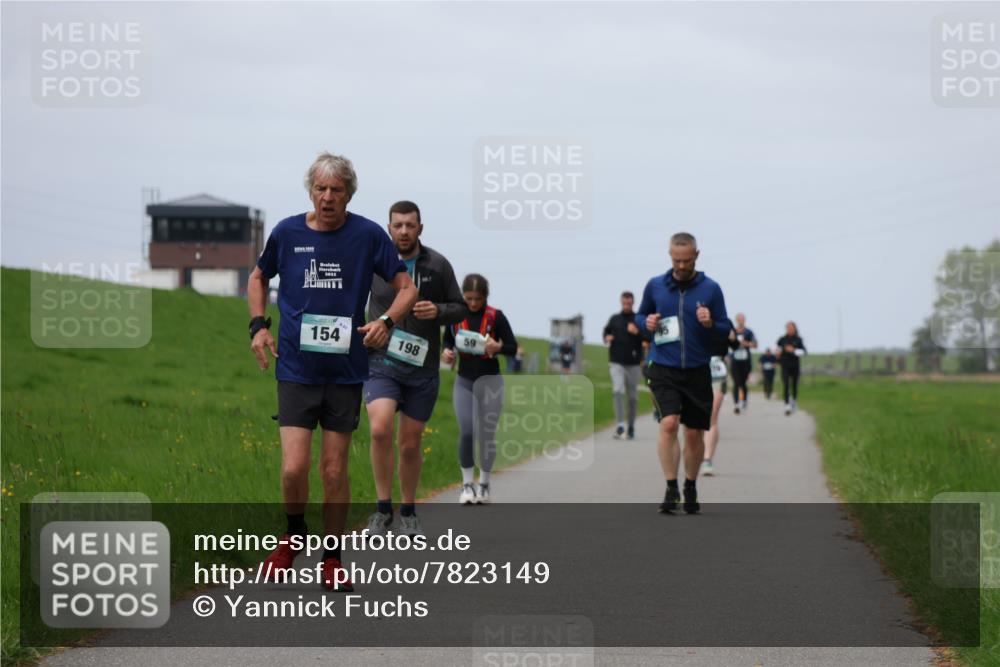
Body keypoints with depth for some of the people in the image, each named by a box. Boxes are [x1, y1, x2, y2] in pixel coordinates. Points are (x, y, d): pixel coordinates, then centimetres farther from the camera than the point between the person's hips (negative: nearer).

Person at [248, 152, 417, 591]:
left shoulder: (368, 235, -3)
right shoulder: (287, 233, 0)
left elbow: (406, 287, 4)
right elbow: (258, 278, 19)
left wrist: (386, 321, -14)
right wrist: (259, 326, 4)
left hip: (346, 371, 0)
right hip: (296, 369, 0)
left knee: (334, 470, 4)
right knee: (294, 467, -9)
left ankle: (332, 558, 20)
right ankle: (293, 534, 20)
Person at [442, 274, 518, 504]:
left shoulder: (496, 317, -9)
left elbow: (513, 346, -4)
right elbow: (448, 340, 12)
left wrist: (498, 347, -25)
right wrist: (446, 352, -10)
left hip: (490, 381, -1)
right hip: (464, 381, 1)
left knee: (487, 434, 4)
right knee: (466, 433, -9)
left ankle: (484, 484, 19)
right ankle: (467, 483, 4)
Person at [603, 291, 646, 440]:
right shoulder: (614, 319, 9)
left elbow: (647, 340, 0)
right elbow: (606, 333, 19)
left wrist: (637, 333, -18)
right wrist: (607, 338, -3)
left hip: (633, 364, 0)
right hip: (616, 363, 0)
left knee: (632, 396, 6)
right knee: (617, 391, -17)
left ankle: (631, 427, 18)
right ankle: (620, 425, -19)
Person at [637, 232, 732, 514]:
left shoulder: (711, 289, 1)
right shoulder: (655, 285, 4)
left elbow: (726, 331, 5)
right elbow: (640, 314, 19)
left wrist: (710, 324, -17)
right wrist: (647, 322, -4)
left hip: (697, 371, 1)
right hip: (663, 370, -1)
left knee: (694, 433, 8)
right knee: (668, 423, -19)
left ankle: (690, 488, 27)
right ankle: (671, 488, -11)